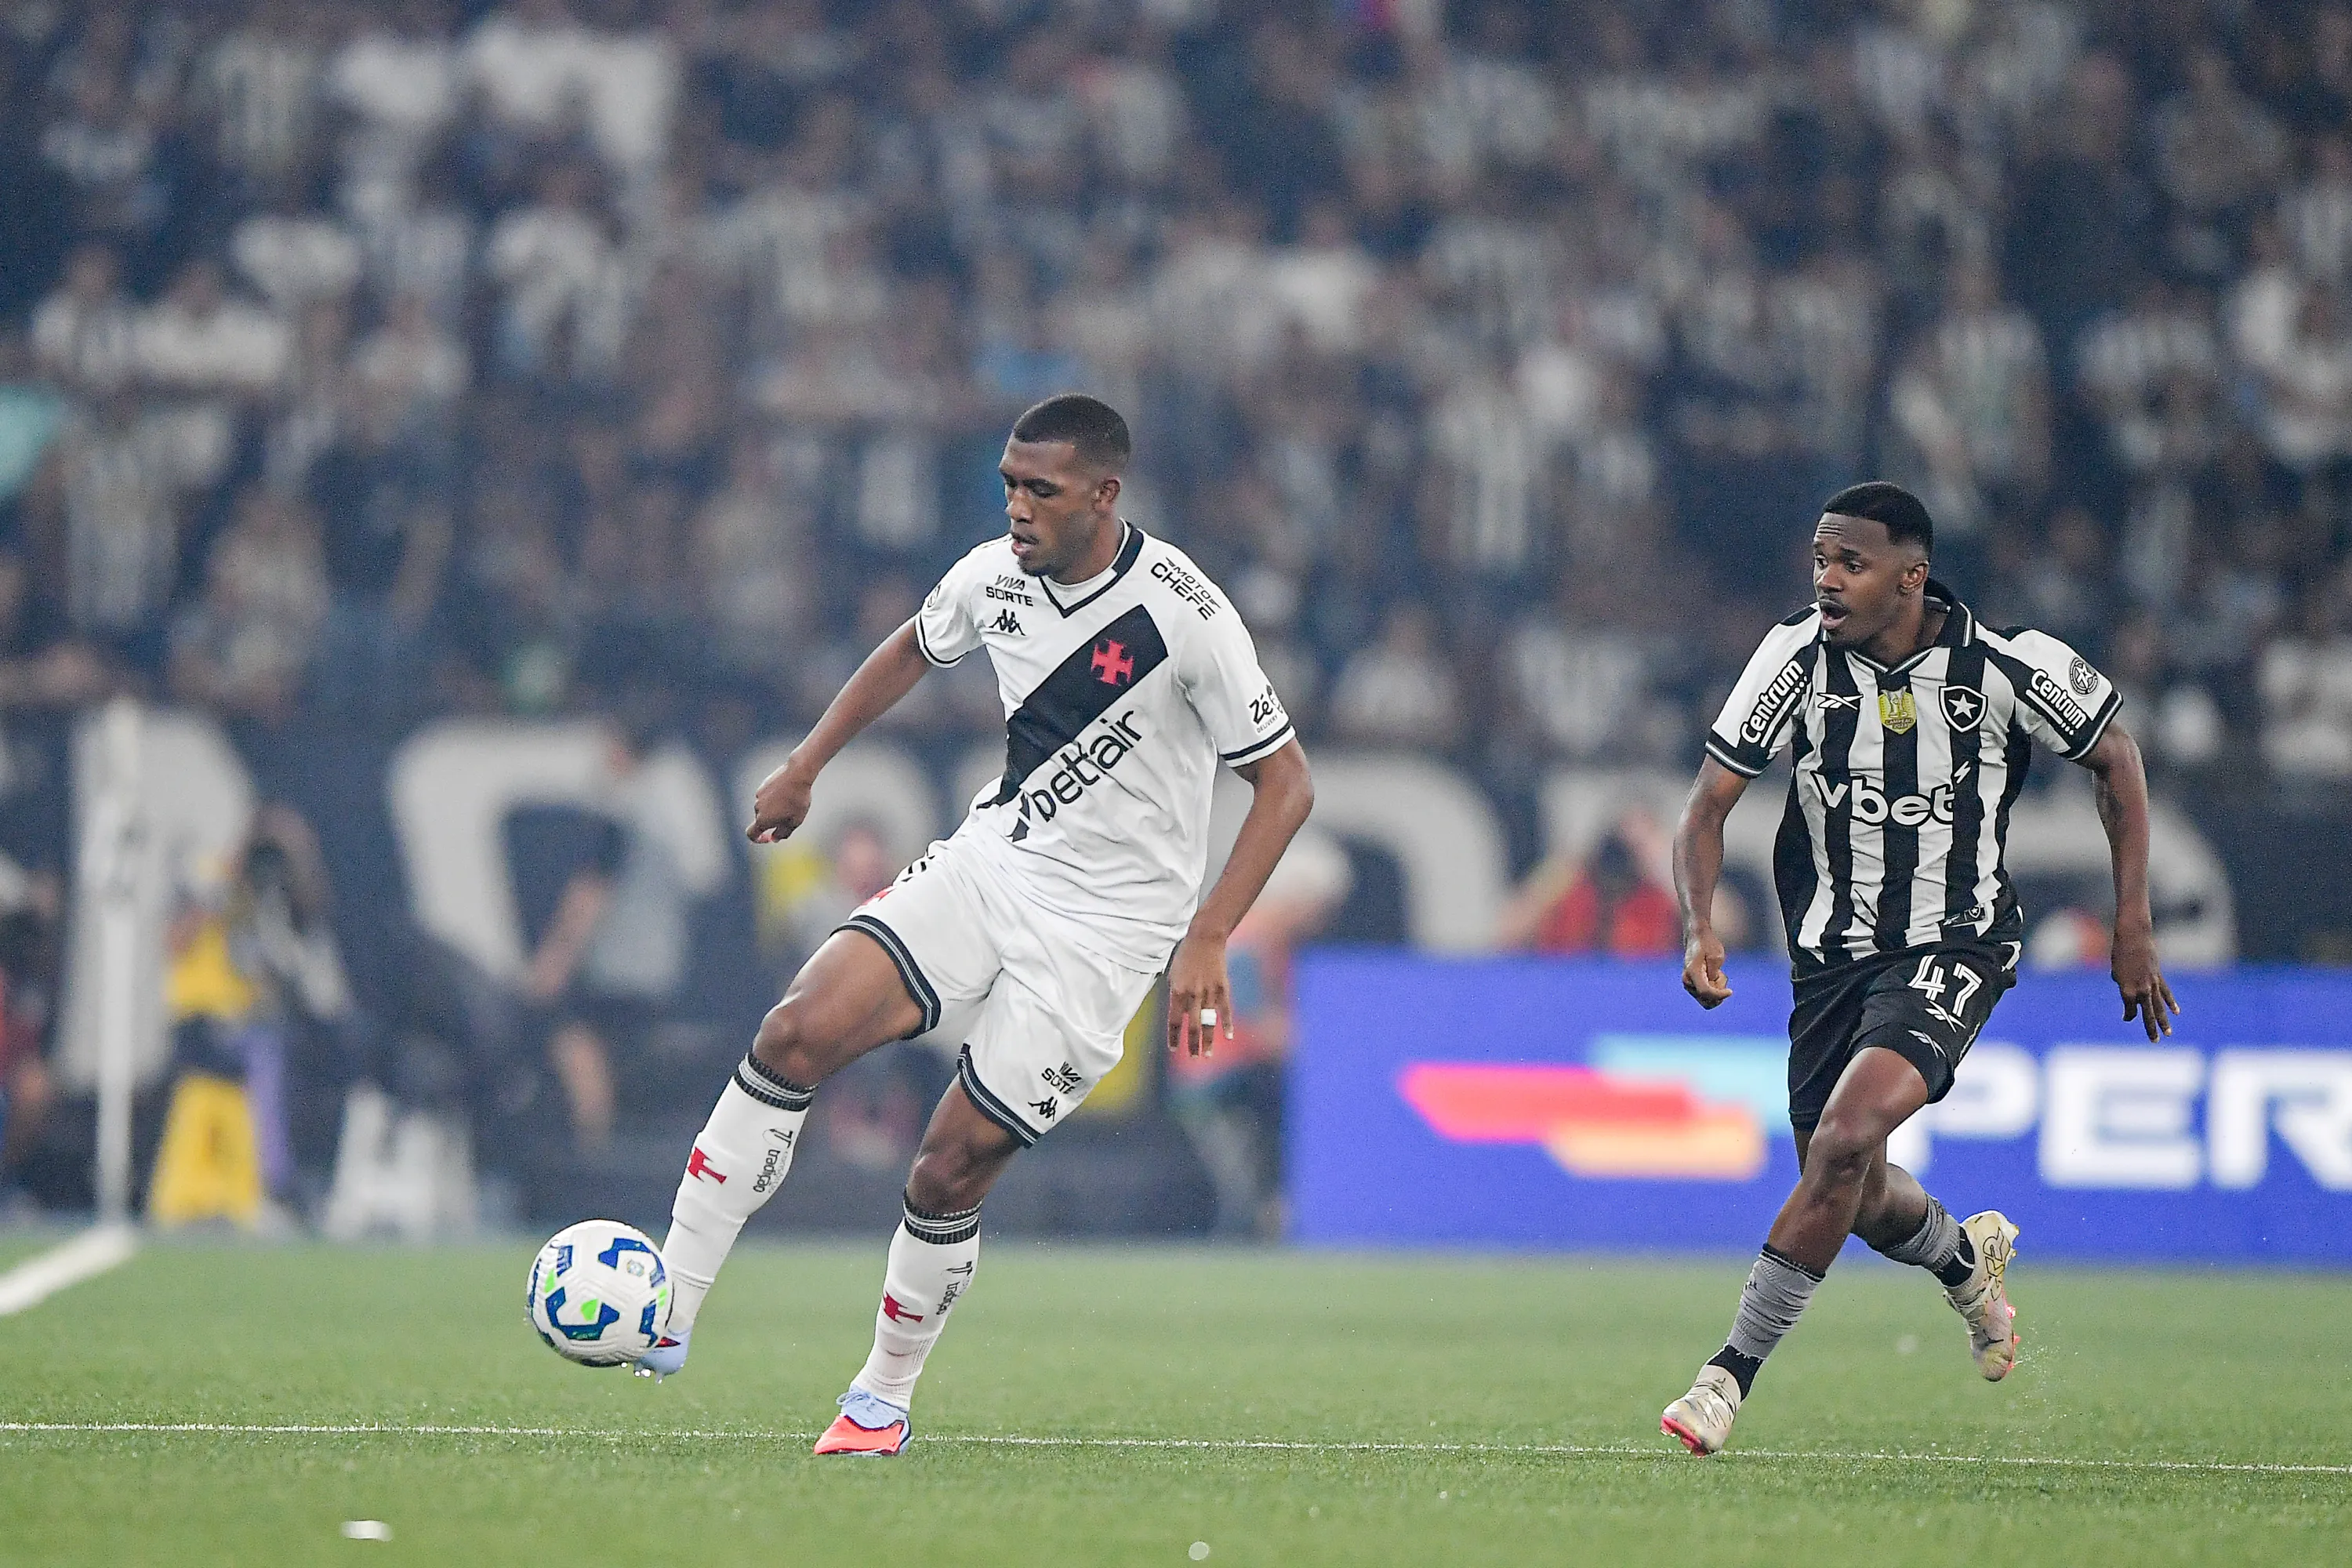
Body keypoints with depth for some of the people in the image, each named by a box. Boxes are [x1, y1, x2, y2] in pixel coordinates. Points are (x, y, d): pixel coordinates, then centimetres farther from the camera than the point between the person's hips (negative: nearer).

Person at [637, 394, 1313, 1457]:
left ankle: (885, 1397, 16)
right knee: (795, 1035, -16)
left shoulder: (1183, 614, -18)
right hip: (986, 863, 5)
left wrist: (1206, 940, -20)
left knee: (949, 1170, -9)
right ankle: (665, 1317, -14)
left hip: (1101, 928, -5)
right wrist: (806, 767, 20)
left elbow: (1285, 784, -12)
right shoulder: (992, 576, -1)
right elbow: (912, 651, 24)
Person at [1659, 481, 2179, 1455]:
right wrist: (1699, 927, -24)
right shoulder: (1798, 657, -11)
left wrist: (2133, 926, 2)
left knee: (1846, 1137, -26)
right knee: (1855, 1199, 11)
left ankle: (1733, 1373, -19)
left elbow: (2115, 758, 3)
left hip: (1954, 945, -4)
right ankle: (1967, 1257, 48)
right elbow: (1709, 802, -6)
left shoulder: (2009, 667, -14)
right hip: (1831, 952, 4)